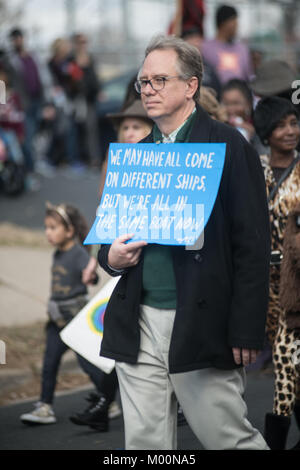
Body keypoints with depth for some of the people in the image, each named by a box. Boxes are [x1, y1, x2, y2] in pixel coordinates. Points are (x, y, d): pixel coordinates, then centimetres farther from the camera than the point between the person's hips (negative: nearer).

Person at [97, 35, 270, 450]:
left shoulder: (228, 146, -4)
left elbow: (252, 244, -9)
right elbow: (113, 235, 23)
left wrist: (245, 330, -15)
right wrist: (112, 256, -2)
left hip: (201, 326, -6)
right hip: (139, 323, 6)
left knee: (231, 439, -1)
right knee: (145, 443, 7)